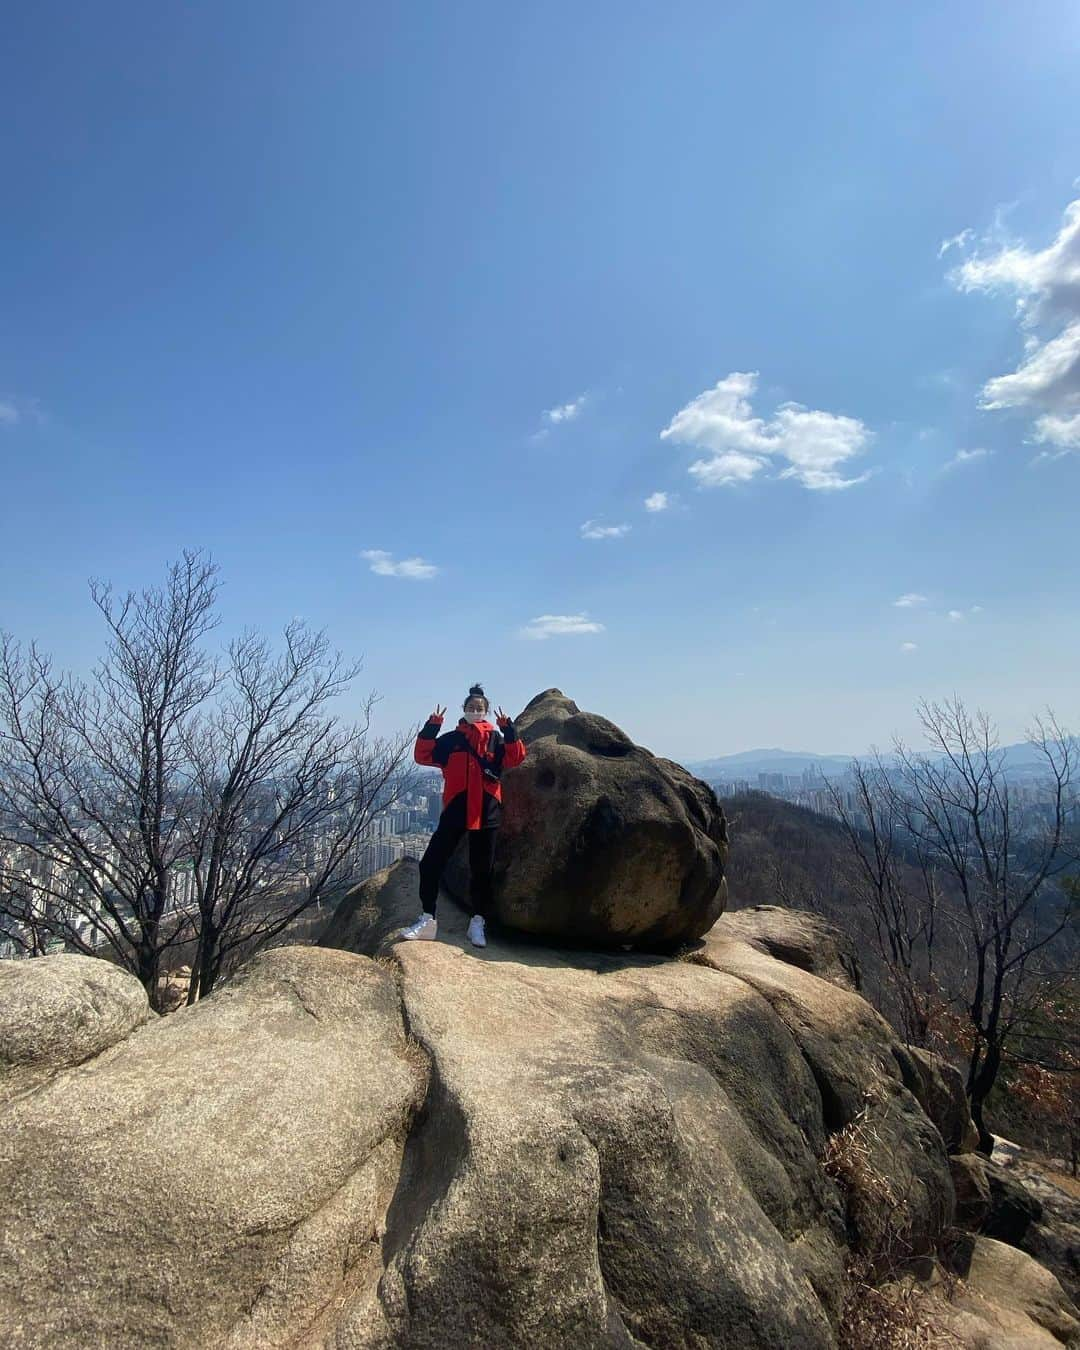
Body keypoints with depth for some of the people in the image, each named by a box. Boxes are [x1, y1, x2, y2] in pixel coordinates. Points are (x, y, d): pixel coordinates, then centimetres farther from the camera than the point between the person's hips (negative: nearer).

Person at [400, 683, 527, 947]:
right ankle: (427, 920, 6)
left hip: (486, 812, -1)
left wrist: (508, 729, -18)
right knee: (431, 863, -4)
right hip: (456, 809, 1)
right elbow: (423, 755, -1)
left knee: (481, 869, 7)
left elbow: (515, 759, -8)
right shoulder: (451, 739, 9)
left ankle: (477, 924, 18)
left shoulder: (495, 738, 7)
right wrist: (431, 726, -11)